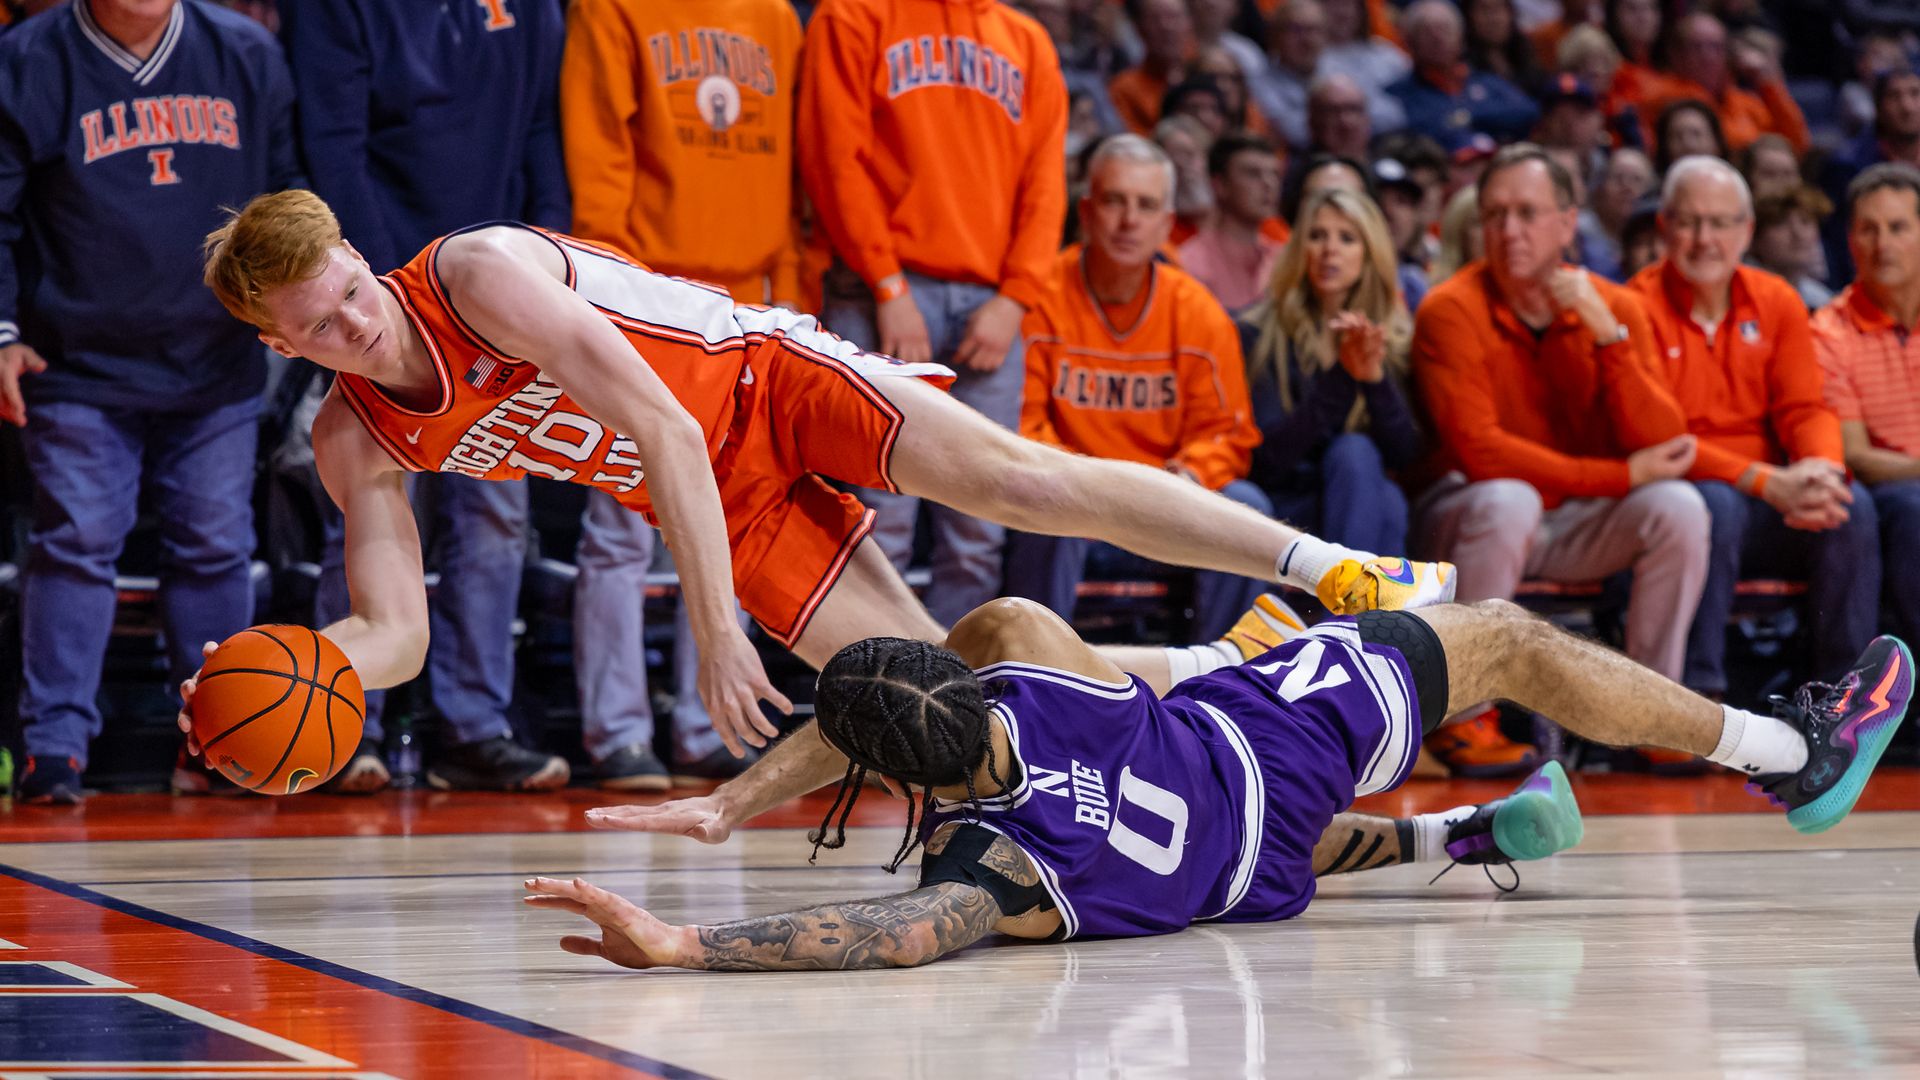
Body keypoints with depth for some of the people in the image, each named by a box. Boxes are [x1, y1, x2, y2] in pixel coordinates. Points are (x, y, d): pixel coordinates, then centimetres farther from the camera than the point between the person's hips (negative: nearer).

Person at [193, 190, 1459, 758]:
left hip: (763, 375, -5)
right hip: (727, 503, 5)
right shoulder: (355, 443, -8)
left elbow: (664, 427, -27)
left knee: (1010, 476, -23)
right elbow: (391, 634, -7)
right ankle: (1212, 668, 9)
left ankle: (1334, 568, -17)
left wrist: (717, 635, -30)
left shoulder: (479, 274, -25)